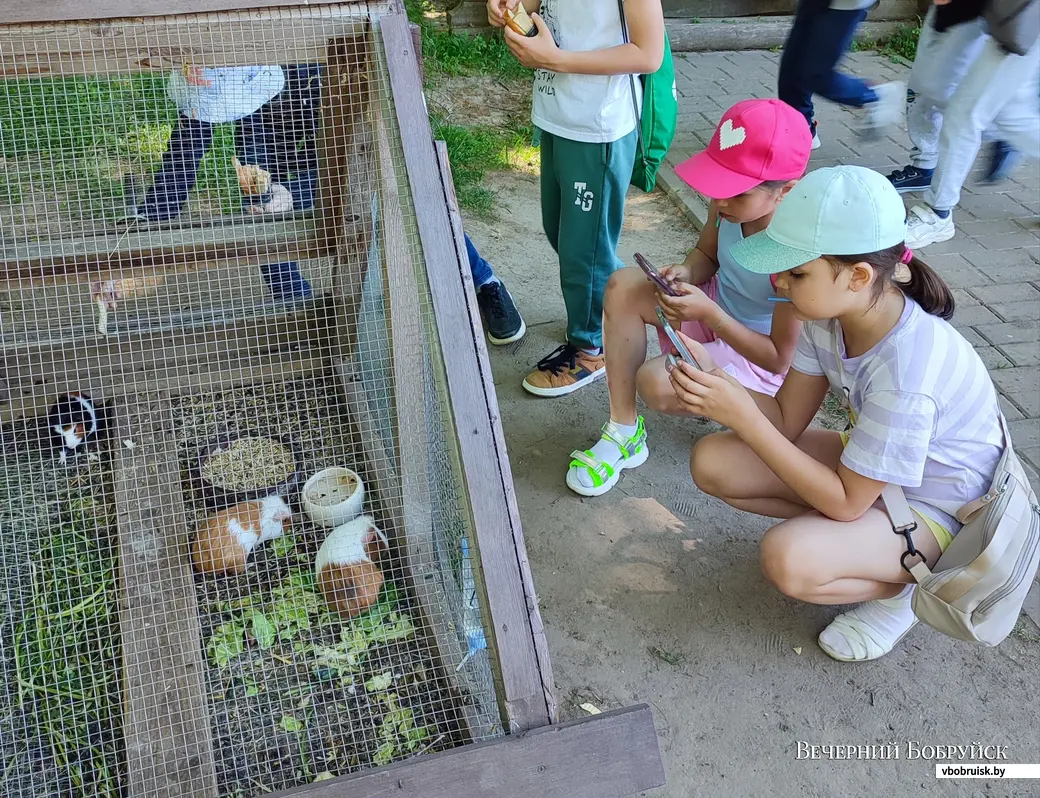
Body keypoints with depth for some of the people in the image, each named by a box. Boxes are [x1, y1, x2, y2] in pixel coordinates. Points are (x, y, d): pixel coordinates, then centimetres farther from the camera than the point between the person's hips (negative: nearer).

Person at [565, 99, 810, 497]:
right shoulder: (729, 204, -16)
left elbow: (779, 358, -25)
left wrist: (708, 313, -33)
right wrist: (686, 273, -17)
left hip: (760, 357, -7)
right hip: (715, 306, 7)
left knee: (657, 383, -30)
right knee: (623, 286, -16)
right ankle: (623, 432, -10)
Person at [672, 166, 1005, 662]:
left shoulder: (906, 374, -38)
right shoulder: (830, 312, -15)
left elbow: (847, 502, -29)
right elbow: (786, 419, -9)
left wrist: (743, 416, -34)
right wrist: (711, 376, -28)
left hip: (934, 508, -7)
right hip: (863, 462, 7)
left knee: (788, 560, -33)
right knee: (711, 463, -9)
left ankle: (900, 584, -1)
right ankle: (832, 529, 6)